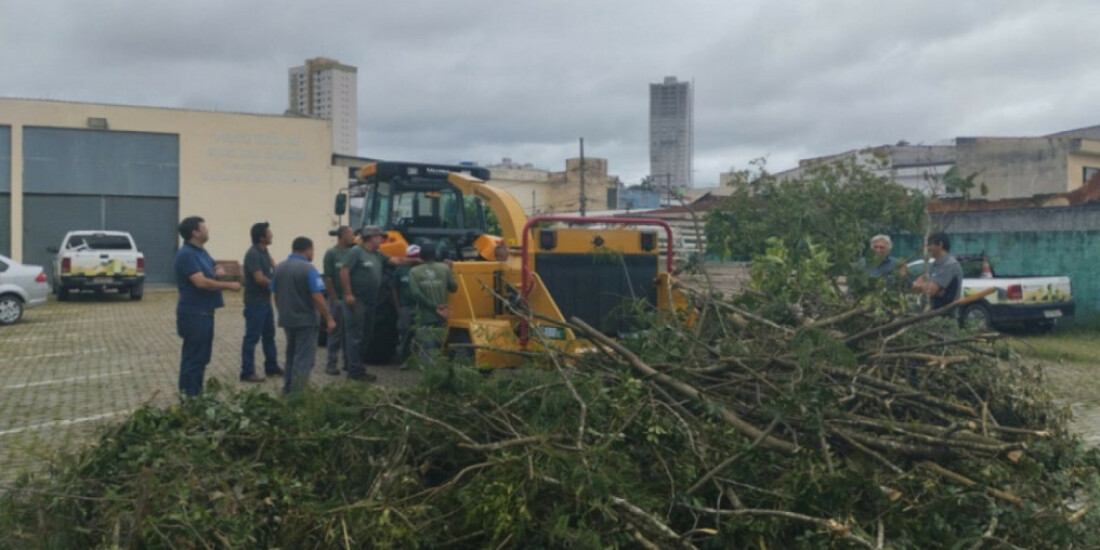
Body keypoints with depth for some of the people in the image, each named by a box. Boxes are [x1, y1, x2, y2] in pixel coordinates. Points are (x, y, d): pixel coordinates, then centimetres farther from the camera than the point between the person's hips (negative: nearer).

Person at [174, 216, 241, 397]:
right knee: (194, 357, -4)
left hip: (204, 312, 10)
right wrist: (229, 285, -18)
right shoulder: (186, 254, -18)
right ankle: (189, 396, 4)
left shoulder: (201, 251, 13)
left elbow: (216, 267, 26)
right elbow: (201, 282, -26)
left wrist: (219, 271, 1)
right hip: (194, 313, -10)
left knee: (201, 356, 16)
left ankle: (196, 393, 25)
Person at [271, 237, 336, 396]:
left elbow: (276, 295, 13)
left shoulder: (279, 268, 7)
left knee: (291, 355, 21)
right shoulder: (308, 268, -15)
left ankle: (287, 389, 27)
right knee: (303, 359, -1)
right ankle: (296, 393, -3)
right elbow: (317, 298, -20)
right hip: (305, 320, -7)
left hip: (286, 319, 7)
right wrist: (329, 319, -15)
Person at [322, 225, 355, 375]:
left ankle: (348, 362, 20)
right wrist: (334, 298, -12)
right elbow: (328, 277, -9)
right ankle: (331, 364, 7)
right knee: (336, 332, 0)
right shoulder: (331, 253, -6)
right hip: (338, 299, -5)